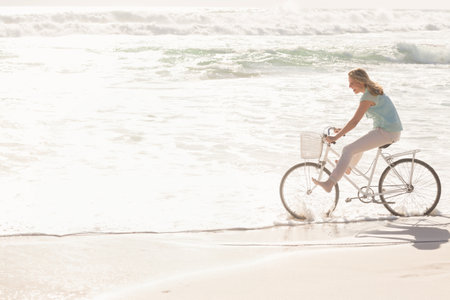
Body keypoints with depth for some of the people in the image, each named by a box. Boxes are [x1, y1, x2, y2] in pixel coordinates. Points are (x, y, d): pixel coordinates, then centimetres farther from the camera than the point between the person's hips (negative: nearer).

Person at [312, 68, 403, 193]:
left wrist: (335, 137, -16)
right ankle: (348, 166, 58)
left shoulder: (367, 96, -15)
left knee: (348, 150, -15)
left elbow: (354, 121, -19)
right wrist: (343, 130, 20)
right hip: (393, 131, 10)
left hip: (386, 132, -10)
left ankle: (329, 183, -21)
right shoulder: (373, 91, 15)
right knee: (360, 145, 35)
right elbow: (357, 117, 23)